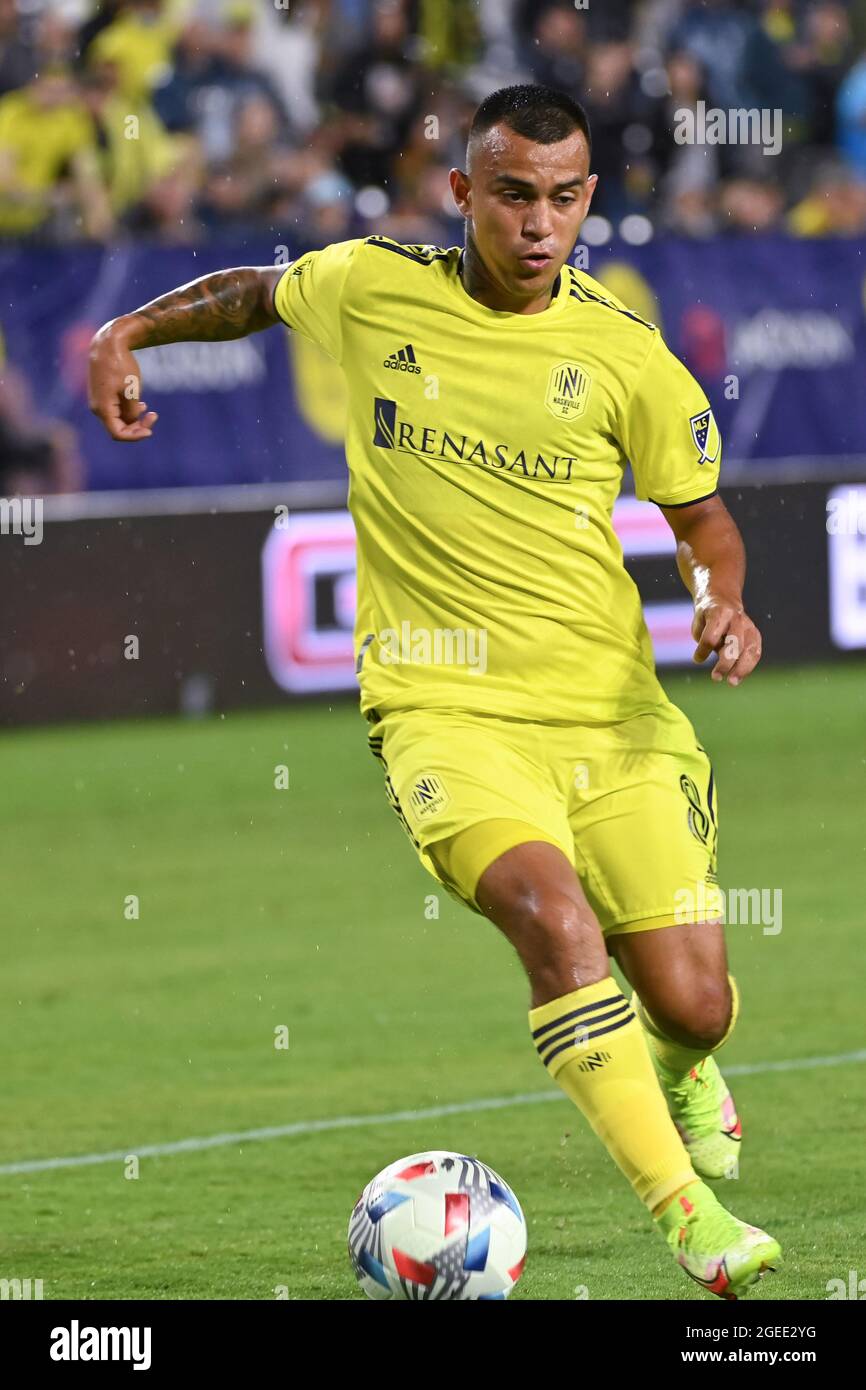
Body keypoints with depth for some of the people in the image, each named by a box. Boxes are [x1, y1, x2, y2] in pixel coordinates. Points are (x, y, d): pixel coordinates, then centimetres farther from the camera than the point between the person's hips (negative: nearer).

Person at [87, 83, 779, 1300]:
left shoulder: (624, 353, -1)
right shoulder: (370, 289, 0)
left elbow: (701, 515, 11)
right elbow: (257, 292, 23)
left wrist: (724, 601, -8)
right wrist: (129, 331, 15)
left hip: (612, 706, 1)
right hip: (446, 707, -1)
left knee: (692, 1006, -1)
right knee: (555, 919, -29)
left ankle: (678, 1065, 39)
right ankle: (683, 1208, -24)